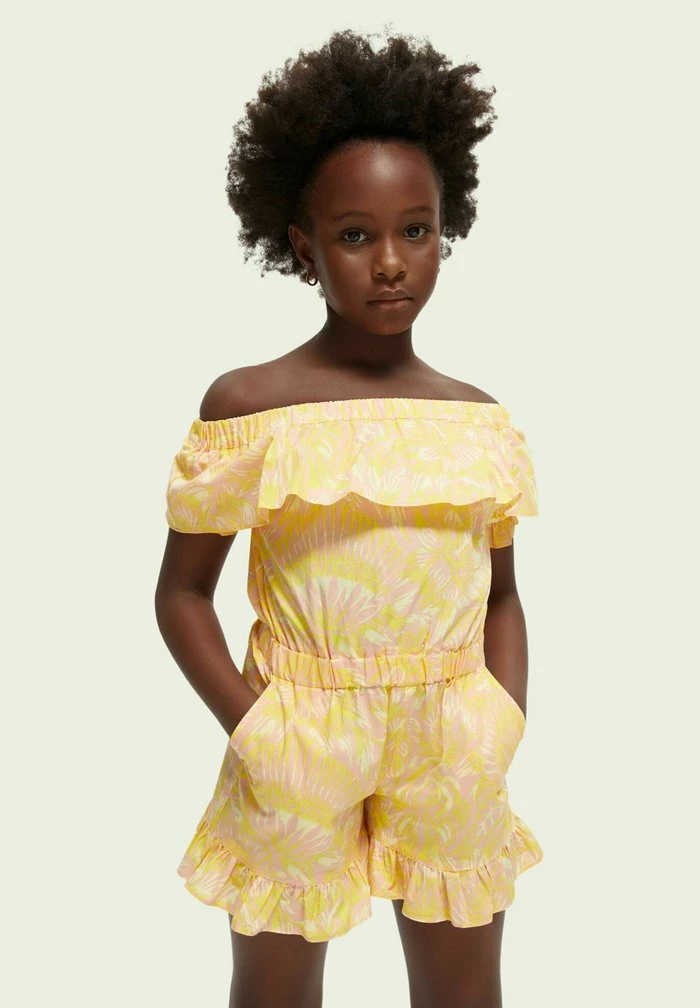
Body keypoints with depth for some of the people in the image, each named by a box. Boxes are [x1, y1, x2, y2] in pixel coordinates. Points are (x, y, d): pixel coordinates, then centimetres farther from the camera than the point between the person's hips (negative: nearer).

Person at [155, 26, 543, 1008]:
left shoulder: (483, 421, 3)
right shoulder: (247, 406, -8)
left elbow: (502, 595, 10)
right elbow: (183, 592, -3)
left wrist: (508, 723, -3)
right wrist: (250, 724, -12)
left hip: (453, 753, 3)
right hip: (299, 743, -3)